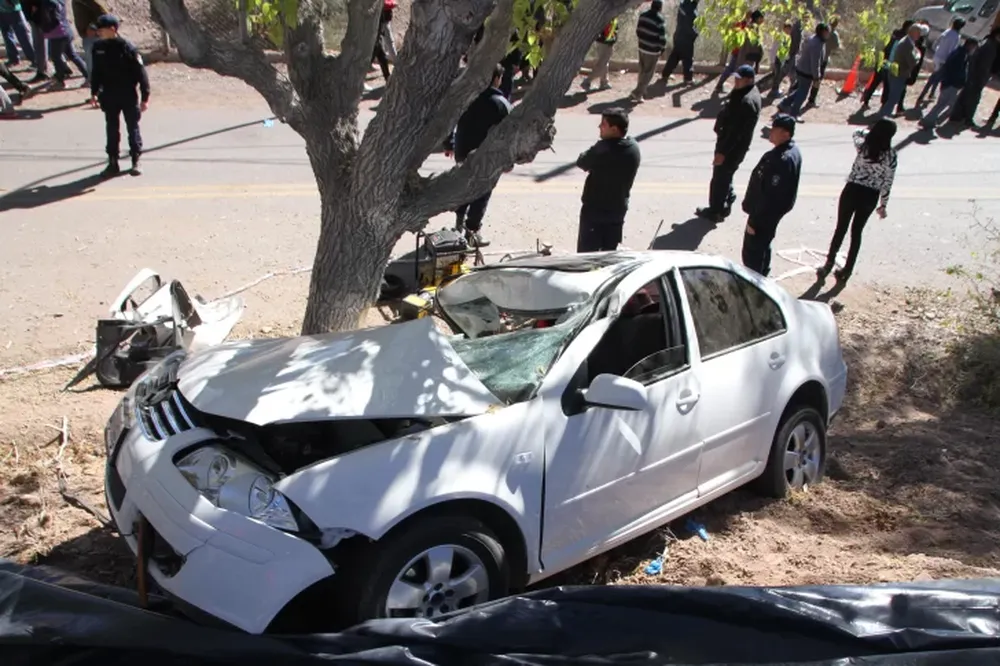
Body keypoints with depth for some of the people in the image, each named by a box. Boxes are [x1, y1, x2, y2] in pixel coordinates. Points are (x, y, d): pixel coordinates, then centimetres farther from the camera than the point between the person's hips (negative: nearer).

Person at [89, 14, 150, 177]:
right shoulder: (98, 47, 0)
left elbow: (141, 73, -13)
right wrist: (94, 93, 12)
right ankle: (113, 163, 19)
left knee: (133, 128, 7)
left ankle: (136, 161, 20)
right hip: (108, 96, 5)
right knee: (112, 130, 10)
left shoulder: (127, 48, -15)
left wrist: (145, 97, -14)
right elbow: (96, 72, 11)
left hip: (128, 96, -5)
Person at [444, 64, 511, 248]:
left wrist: (449, 144, 19)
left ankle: (460, 222, 35)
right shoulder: (500, 103, -13)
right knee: (481, 194, 4)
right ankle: (471, 232, 4)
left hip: (463, 152, 6)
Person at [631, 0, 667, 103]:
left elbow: (638, 31, 9)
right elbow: (662, 37, -17)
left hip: (642, 47, 7)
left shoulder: (643, 15, 1)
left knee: (642, 71, 22)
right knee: (648, 74, 2)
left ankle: (641, 90, 36)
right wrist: (662, 49, -2)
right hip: (653, 50, -7)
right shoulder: (660, 20, -19)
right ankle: (636, 94, -2)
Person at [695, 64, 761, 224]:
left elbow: (737, 131, -29)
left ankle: (715, 211, 17)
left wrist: (722, 152, -26)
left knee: (720, 178, 4)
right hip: (729, 141, 10)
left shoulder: (747, 102, -30)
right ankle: (727, 200, 41)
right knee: (725, 175, 24)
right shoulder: (743, 91, 4)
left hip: (734, 147, -10)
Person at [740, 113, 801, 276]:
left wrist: (754, 221, -22)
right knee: (763, 246, 25)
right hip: (772, 211, 10)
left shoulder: (782, 160, -32)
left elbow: (770, 196, -29)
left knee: (752, 251, 4)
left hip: (766, 213, -10)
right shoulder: (791, 149, 1)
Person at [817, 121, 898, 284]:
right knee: (857, 232, 14)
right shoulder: (891, 155, -11)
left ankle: (828, 265, 19)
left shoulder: (863, 146, -11)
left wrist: (873, 131, 19)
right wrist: (883, 205, 4)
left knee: (841, 229, 13)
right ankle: (847, 270, 20)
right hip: (870, 197, 1)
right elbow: (888, 183, -5)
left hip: (852, 191, -1)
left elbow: (857, 133, 15)